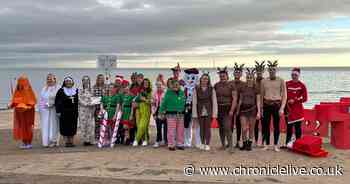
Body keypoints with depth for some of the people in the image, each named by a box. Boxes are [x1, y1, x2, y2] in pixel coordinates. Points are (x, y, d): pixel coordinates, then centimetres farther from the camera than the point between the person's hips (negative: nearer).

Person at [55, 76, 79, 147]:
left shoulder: (76, 91, 10)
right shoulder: (61, 91, 3)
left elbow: (78, 101, 12)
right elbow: (57, 101, 0)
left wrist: (78, 111, 6)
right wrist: (58, 111, -6)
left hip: (73, 112, 2)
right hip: (64, 112, -2)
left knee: (73, 127, 4)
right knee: (65, 127, -2)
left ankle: (71, 141, 12)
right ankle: (66, 142, 5)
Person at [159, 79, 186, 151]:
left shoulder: (182, 92, 10)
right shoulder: (168, 92, -3)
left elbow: (184, 102, 17)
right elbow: (164, 103, -3)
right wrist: (162, 112, -6)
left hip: (180, 114, 4)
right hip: (171, 114, -4)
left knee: (180, 130, 9)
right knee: (171, 131, -4)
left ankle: (179, 144, 19)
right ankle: (171, 145, 5)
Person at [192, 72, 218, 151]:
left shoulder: (211, 89, 1)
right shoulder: (196, 89, 2)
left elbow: (214, 101, 0)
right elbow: (194, 102, 1)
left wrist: (214, 113, -5)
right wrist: (194, 114, -2)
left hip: (208, 111, -1)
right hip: (200, 112, 1)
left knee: (207, 128, 0)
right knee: (201, 128, 7)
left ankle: (207, 144, 9)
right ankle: (202, 143, 20)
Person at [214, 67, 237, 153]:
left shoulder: (231, 85, -4)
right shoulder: (216, 85, 7)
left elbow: (234, 98, -7)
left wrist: (232, 110, -15)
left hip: (228, 109, -4)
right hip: (219, 109, 4)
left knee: (227, 128, -15)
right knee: (221, 128, 10)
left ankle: (231, 146, -11)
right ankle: (223, 145, 23)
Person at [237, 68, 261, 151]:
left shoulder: (256, 89, 0)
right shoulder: (242, 88, 5)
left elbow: (258, 101, 0)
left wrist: (258, 112, -8)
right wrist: (238, 110, 12)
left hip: (252, 109, -1)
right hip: (243, 109, 1)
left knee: (251, 129, 5)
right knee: (244, 129, -4)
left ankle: (249, 144, 16)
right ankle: (244, 144, 11)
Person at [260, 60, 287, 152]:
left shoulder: (281, 81, 1)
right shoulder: (264, 81, 7)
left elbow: (284, 95, -1)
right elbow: (261, 95, 11)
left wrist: (282, 108, -9)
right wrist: (261, 108, 7)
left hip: (277, 104, -2)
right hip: (266, 104, 2)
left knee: (276, 125, 3)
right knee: (266, 125, 4)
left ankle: (276, 145, 13)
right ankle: (267, 144, 16)